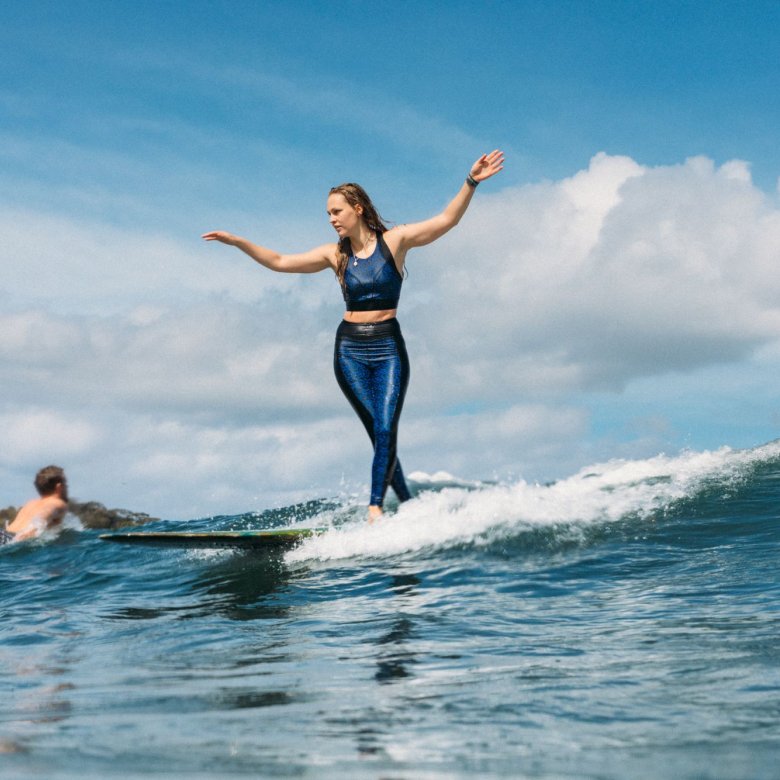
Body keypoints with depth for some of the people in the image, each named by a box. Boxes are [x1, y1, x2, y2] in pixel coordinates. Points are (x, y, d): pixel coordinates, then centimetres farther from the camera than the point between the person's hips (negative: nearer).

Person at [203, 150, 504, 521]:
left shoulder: (394, 240, 0)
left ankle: (375, 506, -17)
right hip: (350, 350, 2)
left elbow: (446, 220, -7)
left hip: (388, 349, -2)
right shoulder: (335, 254, 7)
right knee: (380, 432, -4)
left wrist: (471, 182, -19)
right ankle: (407, 503, 5)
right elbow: (280, 262, 10)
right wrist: (237, 242, 3)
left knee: (386, 429, -16)